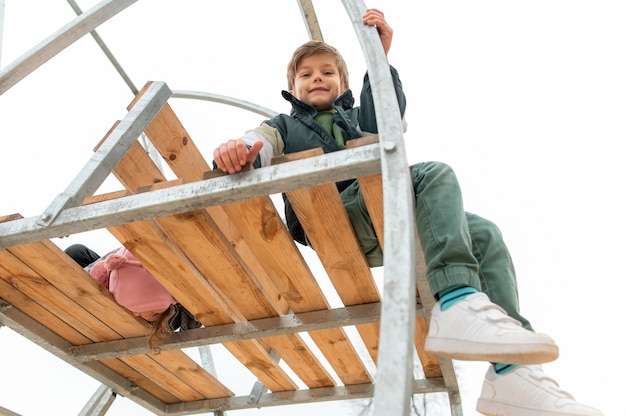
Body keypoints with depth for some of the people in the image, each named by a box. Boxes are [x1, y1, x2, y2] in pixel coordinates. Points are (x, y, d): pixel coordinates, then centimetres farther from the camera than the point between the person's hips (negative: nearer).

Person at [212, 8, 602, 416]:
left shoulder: (356, 116, 32)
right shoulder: (284, 126, 26)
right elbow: (258, 143, 0)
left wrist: (380, 57, -9)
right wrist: (239, 148, -26)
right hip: (334, 221, -4)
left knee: (485, 235, -14)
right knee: (435, 175, -27)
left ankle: (510, 373, -20)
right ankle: (458, 304, -44)